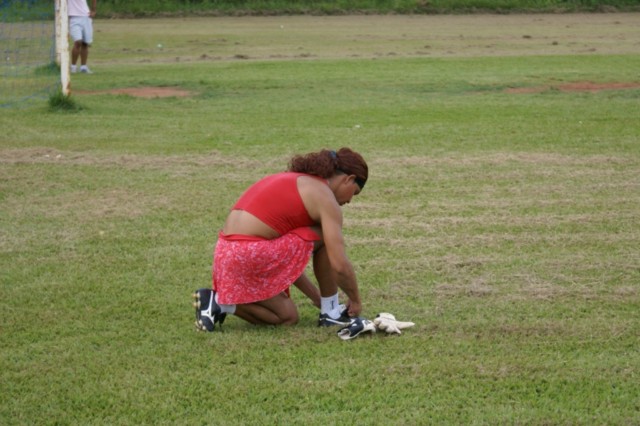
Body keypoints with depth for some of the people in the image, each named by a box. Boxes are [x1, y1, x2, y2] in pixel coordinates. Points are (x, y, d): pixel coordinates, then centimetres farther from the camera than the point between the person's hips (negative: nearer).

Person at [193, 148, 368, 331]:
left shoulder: (294, 180, 24)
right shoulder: (324, 195, -3)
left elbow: (287, 254, 29)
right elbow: (340, 265, -8)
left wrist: (316, 296, 32)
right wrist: (355, 299, 10)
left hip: (226, 254, 9)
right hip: (252, 254, -9)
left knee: (287, 317, 23)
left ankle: (219, 299, 8)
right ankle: (331, 311, 10)